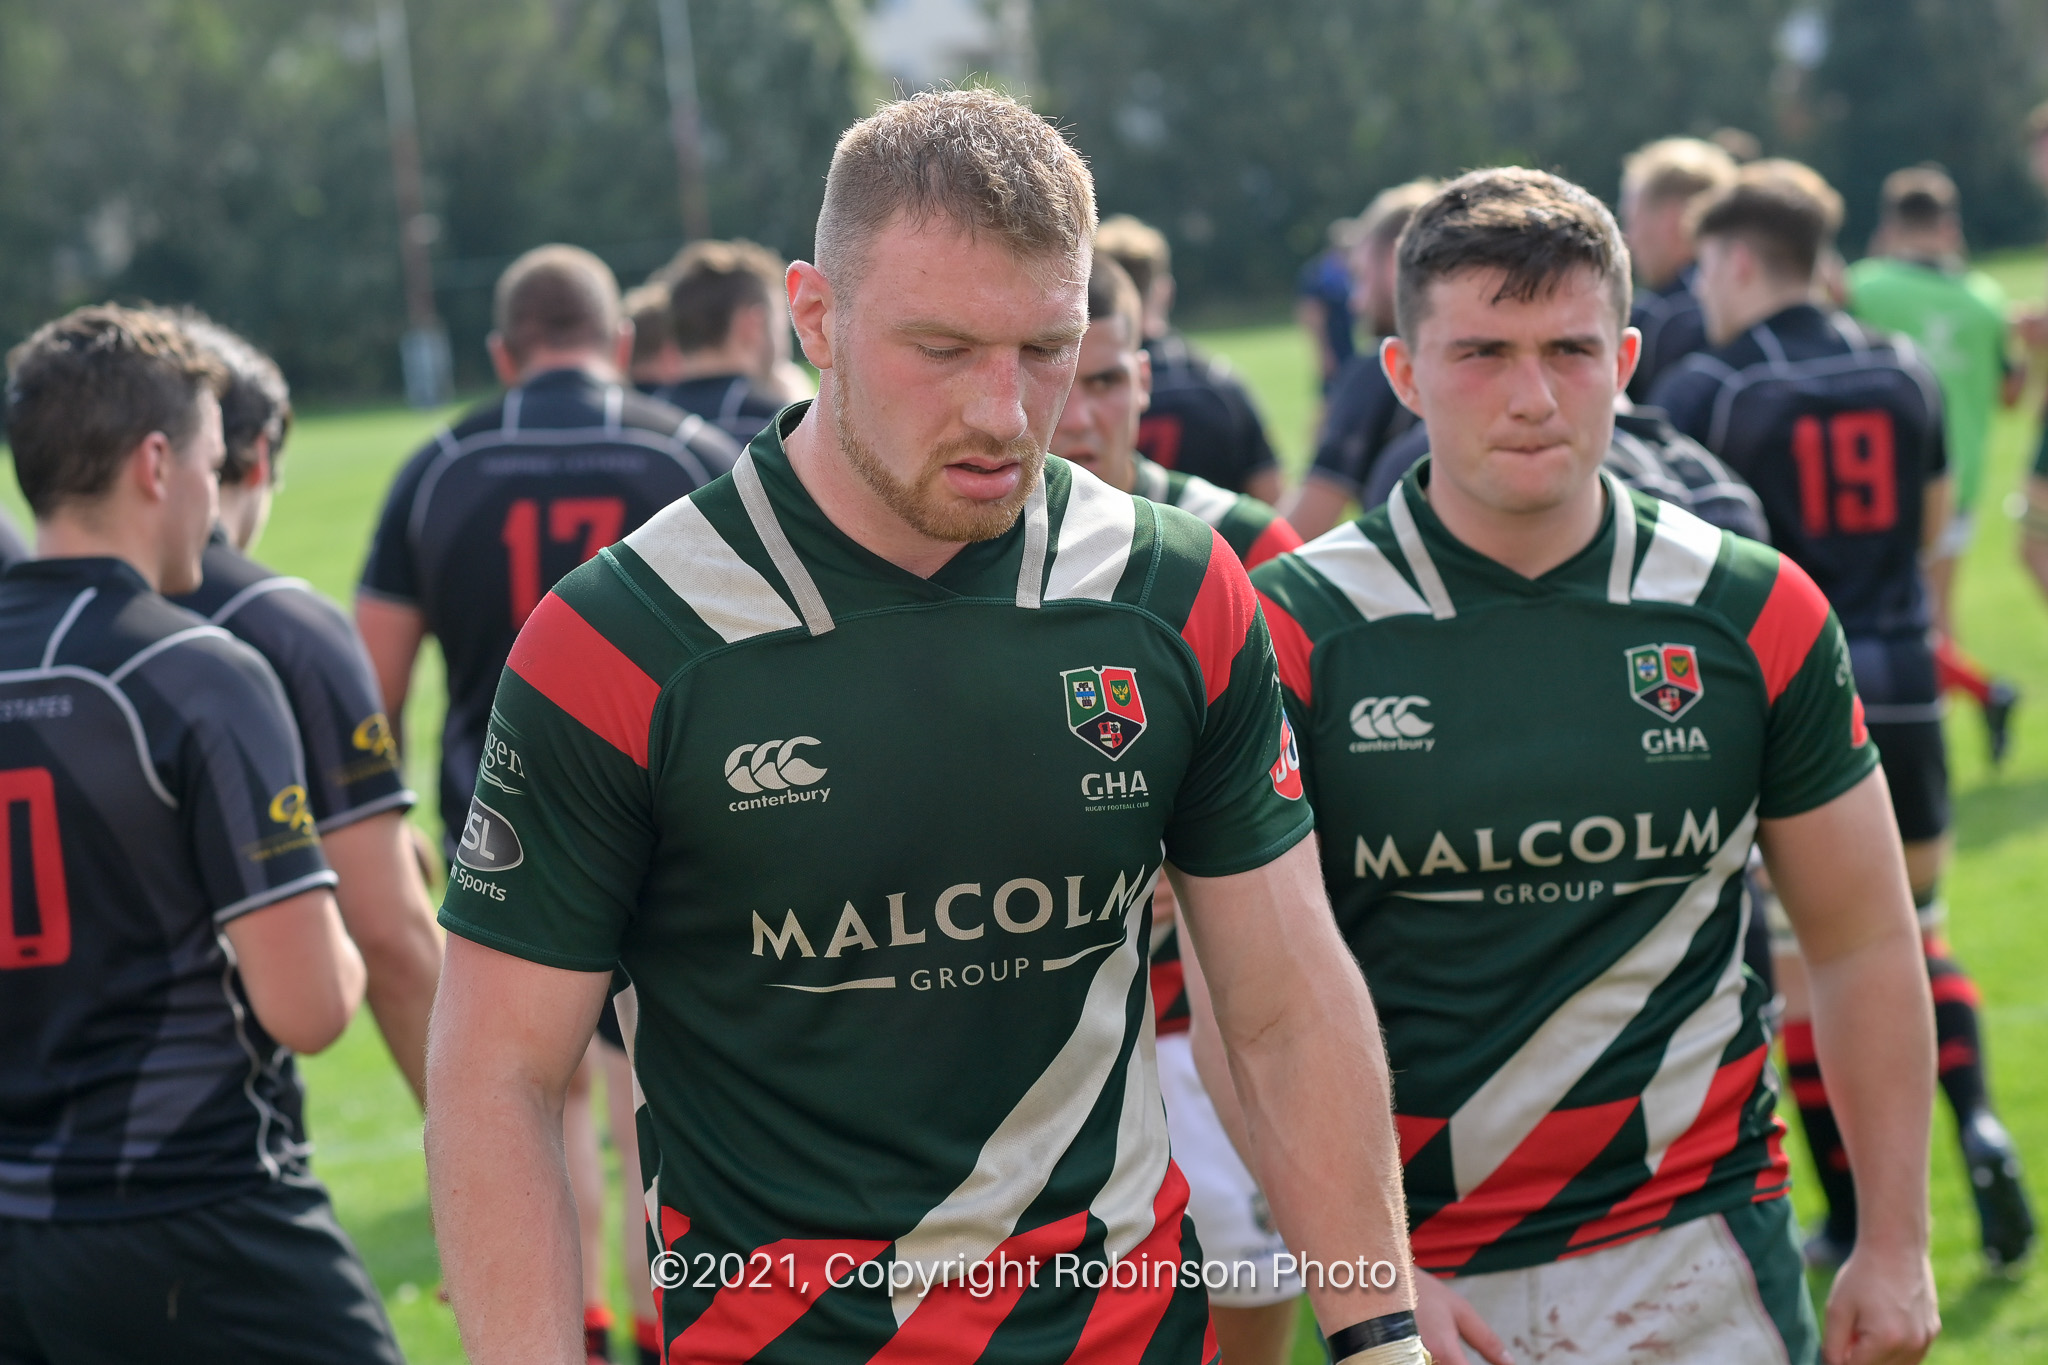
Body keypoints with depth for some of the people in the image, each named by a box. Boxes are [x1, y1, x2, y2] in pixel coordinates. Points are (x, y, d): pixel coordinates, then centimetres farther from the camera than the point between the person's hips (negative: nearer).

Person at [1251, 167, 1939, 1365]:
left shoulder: (1757, 614, 1)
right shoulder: (1295, 633, -5)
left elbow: (1865, 942, 8)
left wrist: (1895, 1246, 5)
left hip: (1701, 1263, 1)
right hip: (1411, 1269, -1)